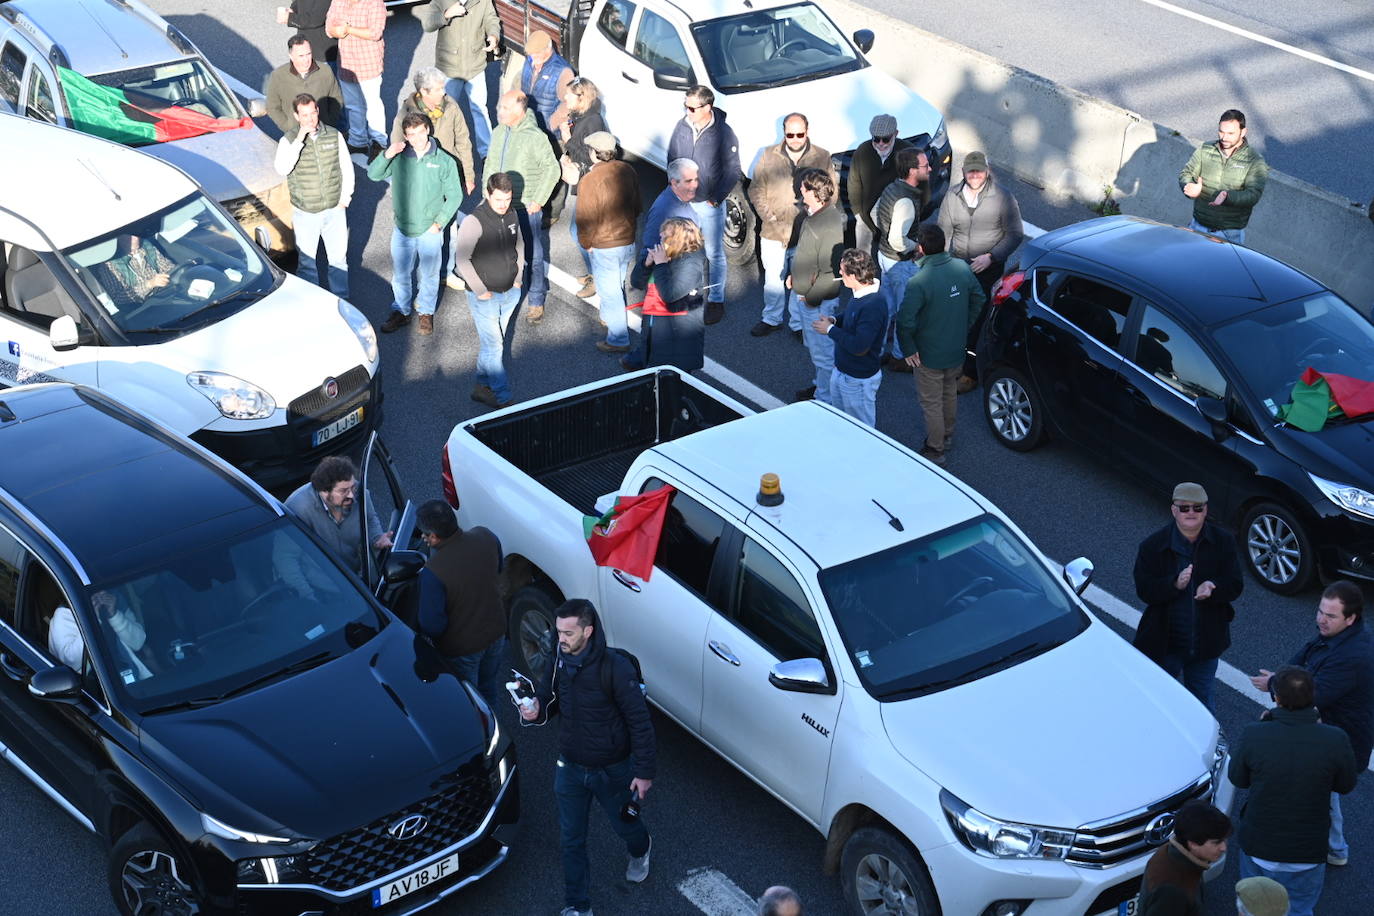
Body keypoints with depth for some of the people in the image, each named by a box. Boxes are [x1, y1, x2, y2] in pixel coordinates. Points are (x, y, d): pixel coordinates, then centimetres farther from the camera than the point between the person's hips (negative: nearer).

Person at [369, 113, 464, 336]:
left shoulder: (444, 162, -10)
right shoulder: (399, 158, -5)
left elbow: (454, 196, -5)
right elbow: (373, 174, -9)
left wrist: (439, 223, -10)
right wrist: (387, 154, -24)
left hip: (430, 231, -2)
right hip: (402, 229, 2)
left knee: (429, 275, 14)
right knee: (400, 274, 15)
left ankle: (426, 313, 35)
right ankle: (401, 312, 35)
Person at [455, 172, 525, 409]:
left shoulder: (512, 216, 1)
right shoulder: (474, 221, -20)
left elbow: (519, 246, 18)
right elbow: (462, 258, -18)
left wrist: (518, 279, 9)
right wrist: (480, 291, -16)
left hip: (509, 293, 6)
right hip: (484, 296, -6)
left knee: (491, 343, 16)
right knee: (493, 346, -3)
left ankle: (483, 386, 29)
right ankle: (503, 398, 1)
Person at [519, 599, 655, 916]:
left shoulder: (616, 668, -27)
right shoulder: (560, 662, -9)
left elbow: (639, 722, -21)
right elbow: (548, 698, 8)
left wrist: (644, 771, -18)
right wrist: (536, 711, -17)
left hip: (612, 769, -4)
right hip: (570, 767, 4)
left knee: (625, 824, 22)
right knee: (571, 840, 11)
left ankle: (641, 849, 58)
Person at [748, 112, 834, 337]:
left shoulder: (822, 158, -2)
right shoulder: (769, 156, 0)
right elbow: (756, 191, 4)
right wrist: (770, 218, -6)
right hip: (773, 233, 1)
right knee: (773, 279, 13)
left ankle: (799, 323, 25)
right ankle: (771, 318, 32)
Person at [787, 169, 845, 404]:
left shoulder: (831, 224, -29)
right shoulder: (811, 213, 1)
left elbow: (831, 270, -26)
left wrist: (811, 297, -21)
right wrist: (793, 273, 17)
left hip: (818, 300, -10)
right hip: (802, 294, 10)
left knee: (822, 351, 4)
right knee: (811, 346, 26)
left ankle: (824, 399, 16)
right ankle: (818, 385, 43)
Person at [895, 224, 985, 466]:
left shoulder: (919, 282, -29)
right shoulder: (962, 268, -9)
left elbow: (905, 321, -28)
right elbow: (978, 299, 6)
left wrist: (908, 349, -12)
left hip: (930, 355, -6)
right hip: (957, 350, 6)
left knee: (931, 403, 11)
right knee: (949, 392, 28)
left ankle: (935, 450, 22)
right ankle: (947, 435, 46)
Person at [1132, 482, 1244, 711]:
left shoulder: (1223, 542, -4)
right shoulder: (1153, 546, -10)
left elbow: (1235, 585, -6)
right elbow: (1144, 591, -16)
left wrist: (1212, 588, -29)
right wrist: (1175, 584, -34)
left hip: (1206, 640, 2)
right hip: (1164, 643, -2)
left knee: (1202, 698, 19)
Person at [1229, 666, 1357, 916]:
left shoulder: (1254, 735, -22)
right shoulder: (1334, 740, -23)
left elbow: (1238, 779, -4)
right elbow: (1345, 785, -3)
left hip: (1258, 847, 1)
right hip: (1306, 853, -1)